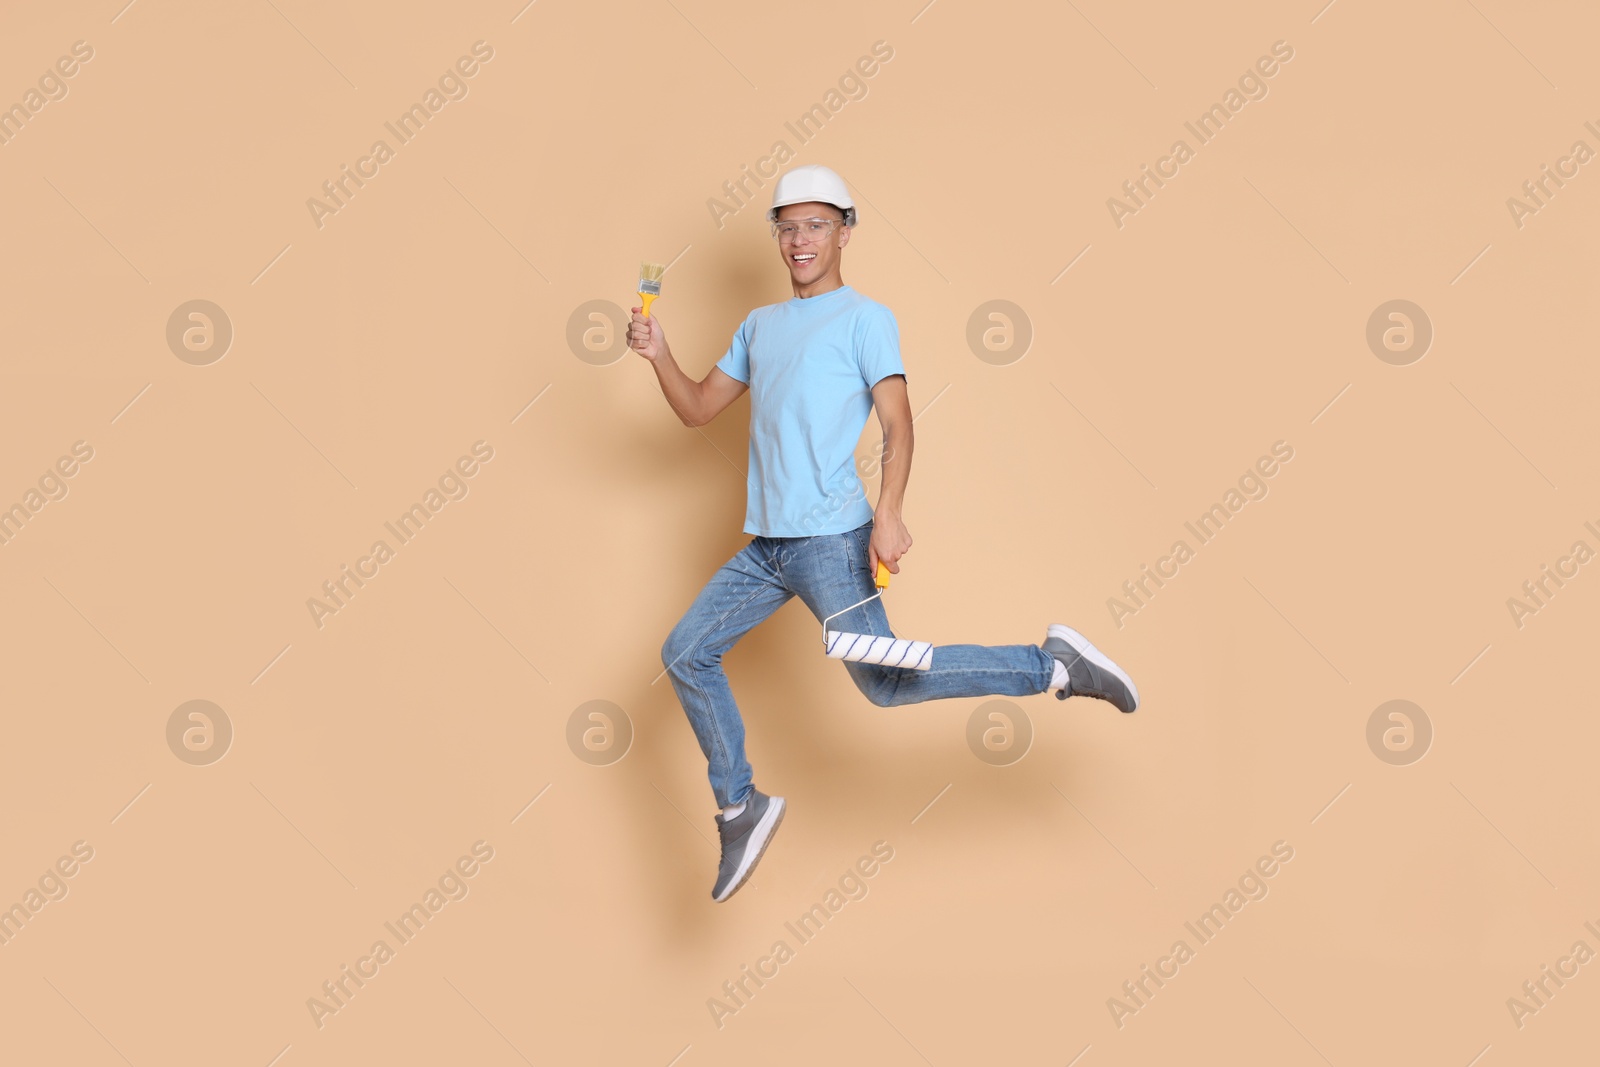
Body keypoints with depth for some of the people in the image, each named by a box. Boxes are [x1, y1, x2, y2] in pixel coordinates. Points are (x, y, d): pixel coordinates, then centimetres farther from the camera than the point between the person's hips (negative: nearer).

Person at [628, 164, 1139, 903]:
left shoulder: (864, 319, -2)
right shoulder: (760, 326, 18)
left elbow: (899, 427, -11)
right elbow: (698, 409, 19)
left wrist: (888, 517, -26)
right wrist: (659, 356, 0)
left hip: (830, 539, -7)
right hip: (764, 545, 7)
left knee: (885, 682, -16)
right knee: (685, 654, 6)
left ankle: (1053, 665, -3)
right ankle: (741, 809, 18)